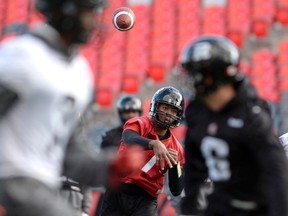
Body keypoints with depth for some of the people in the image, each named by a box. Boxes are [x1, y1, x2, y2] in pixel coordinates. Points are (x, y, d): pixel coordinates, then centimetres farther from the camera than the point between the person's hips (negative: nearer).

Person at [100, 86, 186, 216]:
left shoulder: (175, 148, 6)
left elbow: (176, 191, 3)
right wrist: (153, 144, -47)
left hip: (146, 199, 1)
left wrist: (175, 164, -13)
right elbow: (130, 139, -29)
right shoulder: (140, 124, -2)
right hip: (119, 192, -1)